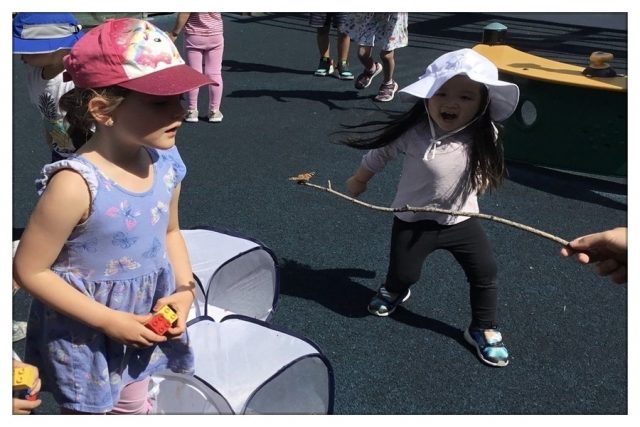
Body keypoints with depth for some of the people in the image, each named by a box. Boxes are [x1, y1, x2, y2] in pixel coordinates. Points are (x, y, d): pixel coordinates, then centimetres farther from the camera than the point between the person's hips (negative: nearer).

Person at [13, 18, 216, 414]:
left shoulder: (166, 163, -12)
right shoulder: (76, 185, -31)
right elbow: (30, 270, -22)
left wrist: (184, 288, -9)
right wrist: (108, 320, -21)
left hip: (145, 322, 5)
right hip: (84, 334, -5)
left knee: (134, 406, 29)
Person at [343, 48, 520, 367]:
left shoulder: (483, 137, -16)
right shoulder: (412, 132, -22)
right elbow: (379, 153, -3)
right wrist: (358, 181, 10)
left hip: (462, 219, 2)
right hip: (414, 220, -2)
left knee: (485, 272, 1)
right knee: (403, 273, 8)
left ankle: (483, 329, 23)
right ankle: (393, 291, 47)